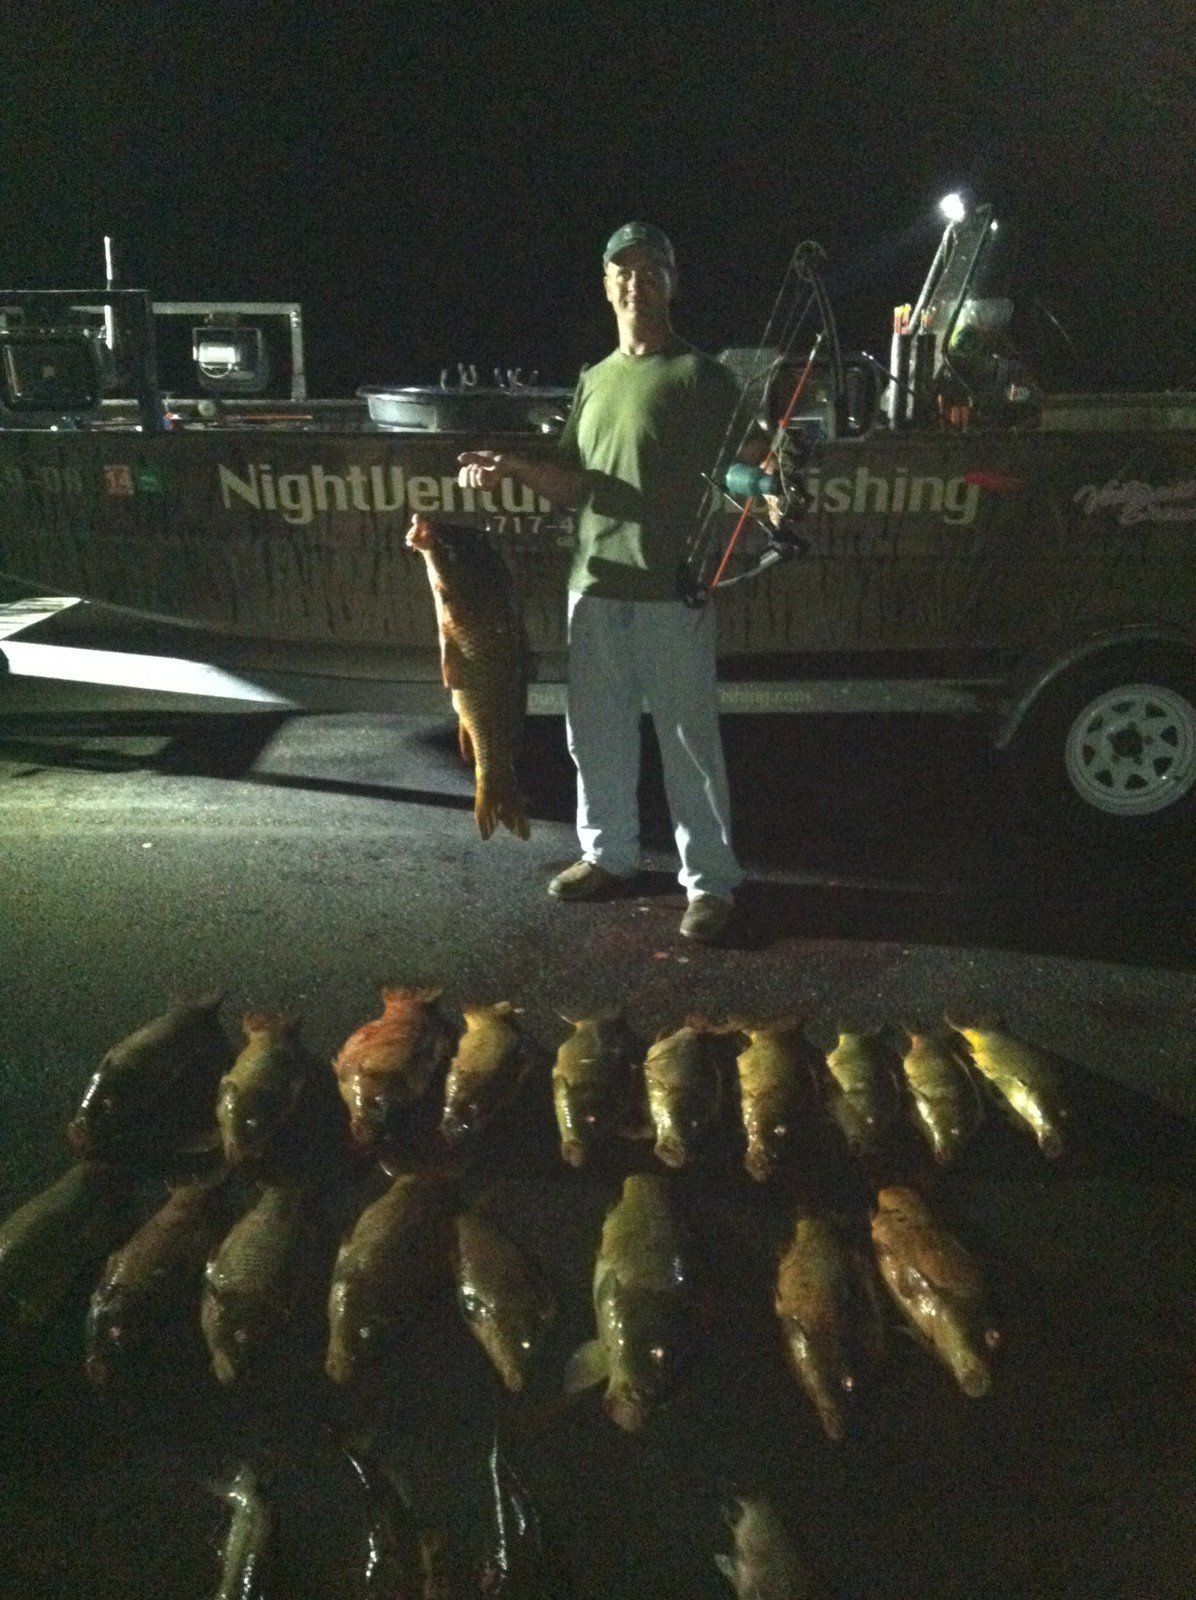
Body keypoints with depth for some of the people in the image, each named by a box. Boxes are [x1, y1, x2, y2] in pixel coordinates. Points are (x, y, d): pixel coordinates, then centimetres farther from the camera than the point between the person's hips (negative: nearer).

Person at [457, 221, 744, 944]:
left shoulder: (703, 376, -2)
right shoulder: (595, 379, 16)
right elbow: (573, 484, 13)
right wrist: (513, 467, -3)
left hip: (673, 592, -6)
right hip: (595, 588, 6)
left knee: (689, 739, -1)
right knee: (598, 733, 13)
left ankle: (712, 879, 9)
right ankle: (610, 855, 29)